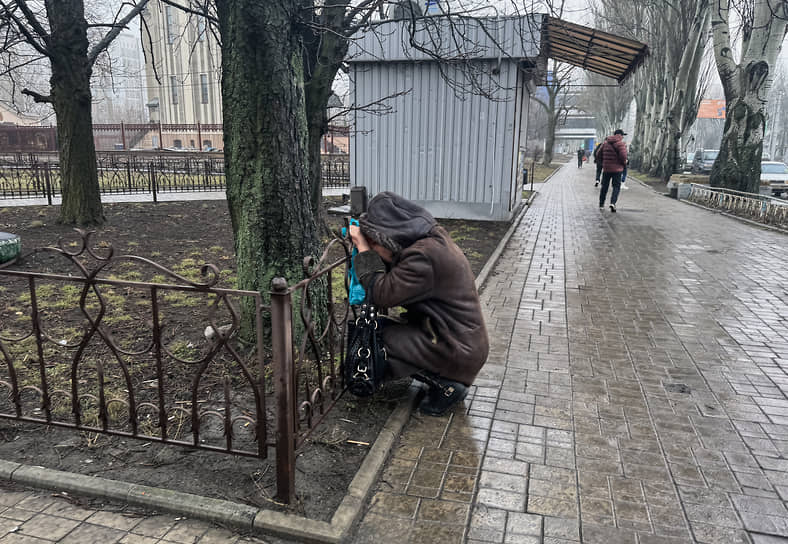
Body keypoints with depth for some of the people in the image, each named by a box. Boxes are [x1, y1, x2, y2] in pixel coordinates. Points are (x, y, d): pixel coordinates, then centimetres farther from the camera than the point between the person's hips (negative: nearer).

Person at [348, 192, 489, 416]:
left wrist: (364, 250, -13)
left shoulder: (423, 256, -26)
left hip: (460, 353, -10)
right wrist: (365, 247, 3)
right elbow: (393, 279, 13)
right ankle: (449, 380, 15)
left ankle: (446, 386, -1)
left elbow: (381, 294, -21)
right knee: (387, 328, 15)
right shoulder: (432, 237, 4)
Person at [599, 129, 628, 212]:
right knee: (616, 186, 3)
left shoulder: (606, 143, 7)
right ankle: (613, 203, -17)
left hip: (606, 168, 5)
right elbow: (623, 155, -20)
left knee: (604, 186, 14)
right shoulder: (620, 144, -11)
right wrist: (624, 162, -1)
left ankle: (601, 205, 18)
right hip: (617, 169, -5)